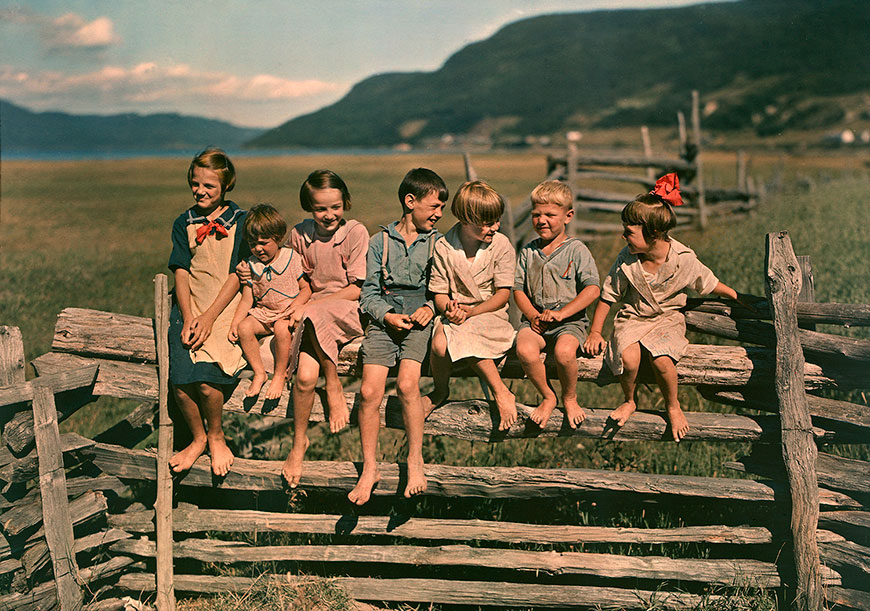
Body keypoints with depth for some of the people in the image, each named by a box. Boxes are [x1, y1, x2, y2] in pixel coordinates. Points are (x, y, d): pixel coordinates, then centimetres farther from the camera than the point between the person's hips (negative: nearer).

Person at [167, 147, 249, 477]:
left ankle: (216, 436, 5)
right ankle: (198, 438, 8)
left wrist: (209, 317, -13)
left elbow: (237, 276, -3)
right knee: (180, 379, -19)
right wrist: (188, 318, -9)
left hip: (226, 310, -3)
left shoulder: (240, 220, 4)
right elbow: (181, 273, 6)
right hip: (189, 309, 3)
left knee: (206, 378, -25)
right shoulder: (184, 223, 14)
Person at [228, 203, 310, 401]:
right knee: (244, 328, -23)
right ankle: (259, 373, -9)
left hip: (287, 312, -4)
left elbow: (306, 288, -2)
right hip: (263, 312, 4)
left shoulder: (292, 258, -6)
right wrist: (235, 323, -6)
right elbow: (247, 299, 5)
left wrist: (297, 304, -22)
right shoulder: (251, 266, 4)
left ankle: (280, 375, -17)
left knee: (281, 329, -35)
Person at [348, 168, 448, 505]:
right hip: (384, 319, 1)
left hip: (420, 317, -1)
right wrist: (386, 315, -9)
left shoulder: (438, 242, 13)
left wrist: (430, 307, -7)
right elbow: (368, 293, 8)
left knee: (407, 384, -24)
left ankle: (415, 460, -8)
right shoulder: (381, 241, 11)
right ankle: (369, 469, -2)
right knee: (369, 391, -16)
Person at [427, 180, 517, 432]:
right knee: (439, 344, -31)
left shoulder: (501, 245, -3)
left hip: (490, 314, -2)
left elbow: (503, 294, -4)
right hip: (456, 315, 2)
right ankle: (440, 390, 3)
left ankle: (500, 393, -18)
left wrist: (472, 311, -17)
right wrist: (448, 308, -21)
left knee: (465, 336, -35)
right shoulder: (443, 248, -1)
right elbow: (439, 293, 3)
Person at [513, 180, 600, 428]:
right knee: (525, 350, -31)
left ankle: (570, 398, -2)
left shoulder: (576, 250, 1)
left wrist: (561, 314, -16)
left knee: (565, 351, -35)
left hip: (570, 321, -3)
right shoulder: (527, 252, 12)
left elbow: (592, 289, -7)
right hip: (535, 319, 3)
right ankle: (547, 396, -3)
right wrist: (533, 315, -8)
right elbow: (518, 289, 11)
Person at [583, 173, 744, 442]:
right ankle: (629, 401, 5)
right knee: (628, 358, -29)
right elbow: (608, 295, 2)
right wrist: (595, 332, 2)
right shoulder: (626, 260, -9)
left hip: (667, 319, -1)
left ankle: (673, 406, 0)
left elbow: (710, 285, 5)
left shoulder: (683, 260, -13)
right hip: (632, 318, 2)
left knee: (661, 359, -31)